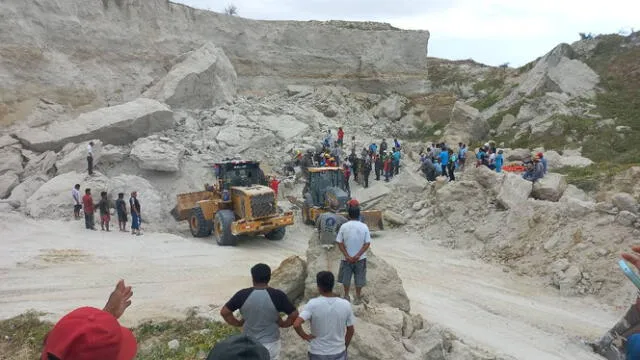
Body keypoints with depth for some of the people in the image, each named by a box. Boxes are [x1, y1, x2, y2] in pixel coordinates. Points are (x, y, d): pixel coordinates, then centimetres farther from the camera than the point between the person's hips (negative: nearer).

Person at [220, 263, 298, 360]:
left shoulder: (243, 295, -13)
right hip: (270, 343, -1)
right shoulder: (278, 295, -17)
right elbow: (294, 314, -14)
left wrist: (238, 323, 5)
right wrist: (284, 324, 3)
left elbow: (224, 312, -6)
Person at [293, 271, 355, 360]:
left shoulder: (313, 304, -20)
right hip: (338, 352, 1)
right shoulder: (345, 304, -12)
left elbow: (296, 325, -29)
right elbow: (351, 330, -2)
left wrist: (305, 336, -10)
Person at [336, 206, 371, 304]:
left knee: (346, 278, 17)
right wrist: (358, 255, -13)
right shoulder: (364, 227, -10)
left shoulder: (344, 227, -10)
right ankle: (358, 297, 24)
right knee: (359, 278, 15)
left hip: (347, 258, 0)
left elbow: (340, 243, -10)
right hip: (360, 258, 0)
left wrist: (347, 256, -10)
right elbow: (367, 243, -12)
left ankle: (346, 296, 27)